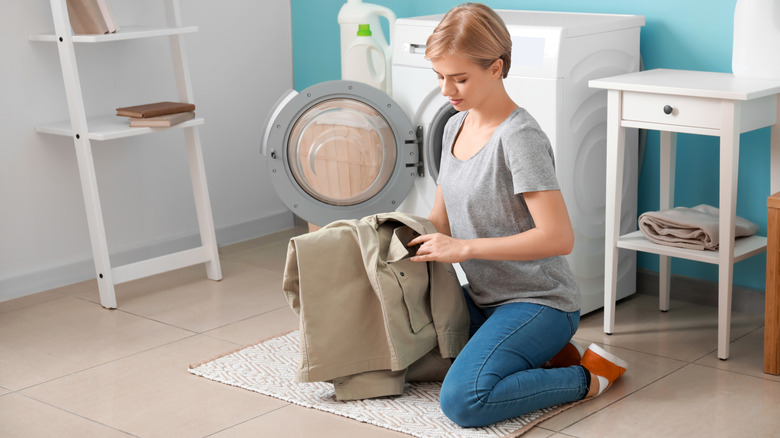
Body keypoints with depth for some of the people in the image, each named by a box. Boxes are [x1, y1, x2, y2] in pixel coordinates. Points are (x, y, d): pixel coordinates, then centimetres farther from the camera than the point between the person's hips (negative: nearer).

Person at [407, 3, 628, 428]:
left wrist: (464, 248, -24)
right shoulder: (455, 127, 7)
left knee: (462, 402, -26)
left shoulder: (520, 137, -20)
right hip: (483, 297, 9)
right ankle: (537, 356, 11)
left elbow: (558, 238, -26)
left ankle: (587, 376, -4)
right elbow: (441, 219, 15)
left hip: (537, 302, -9)